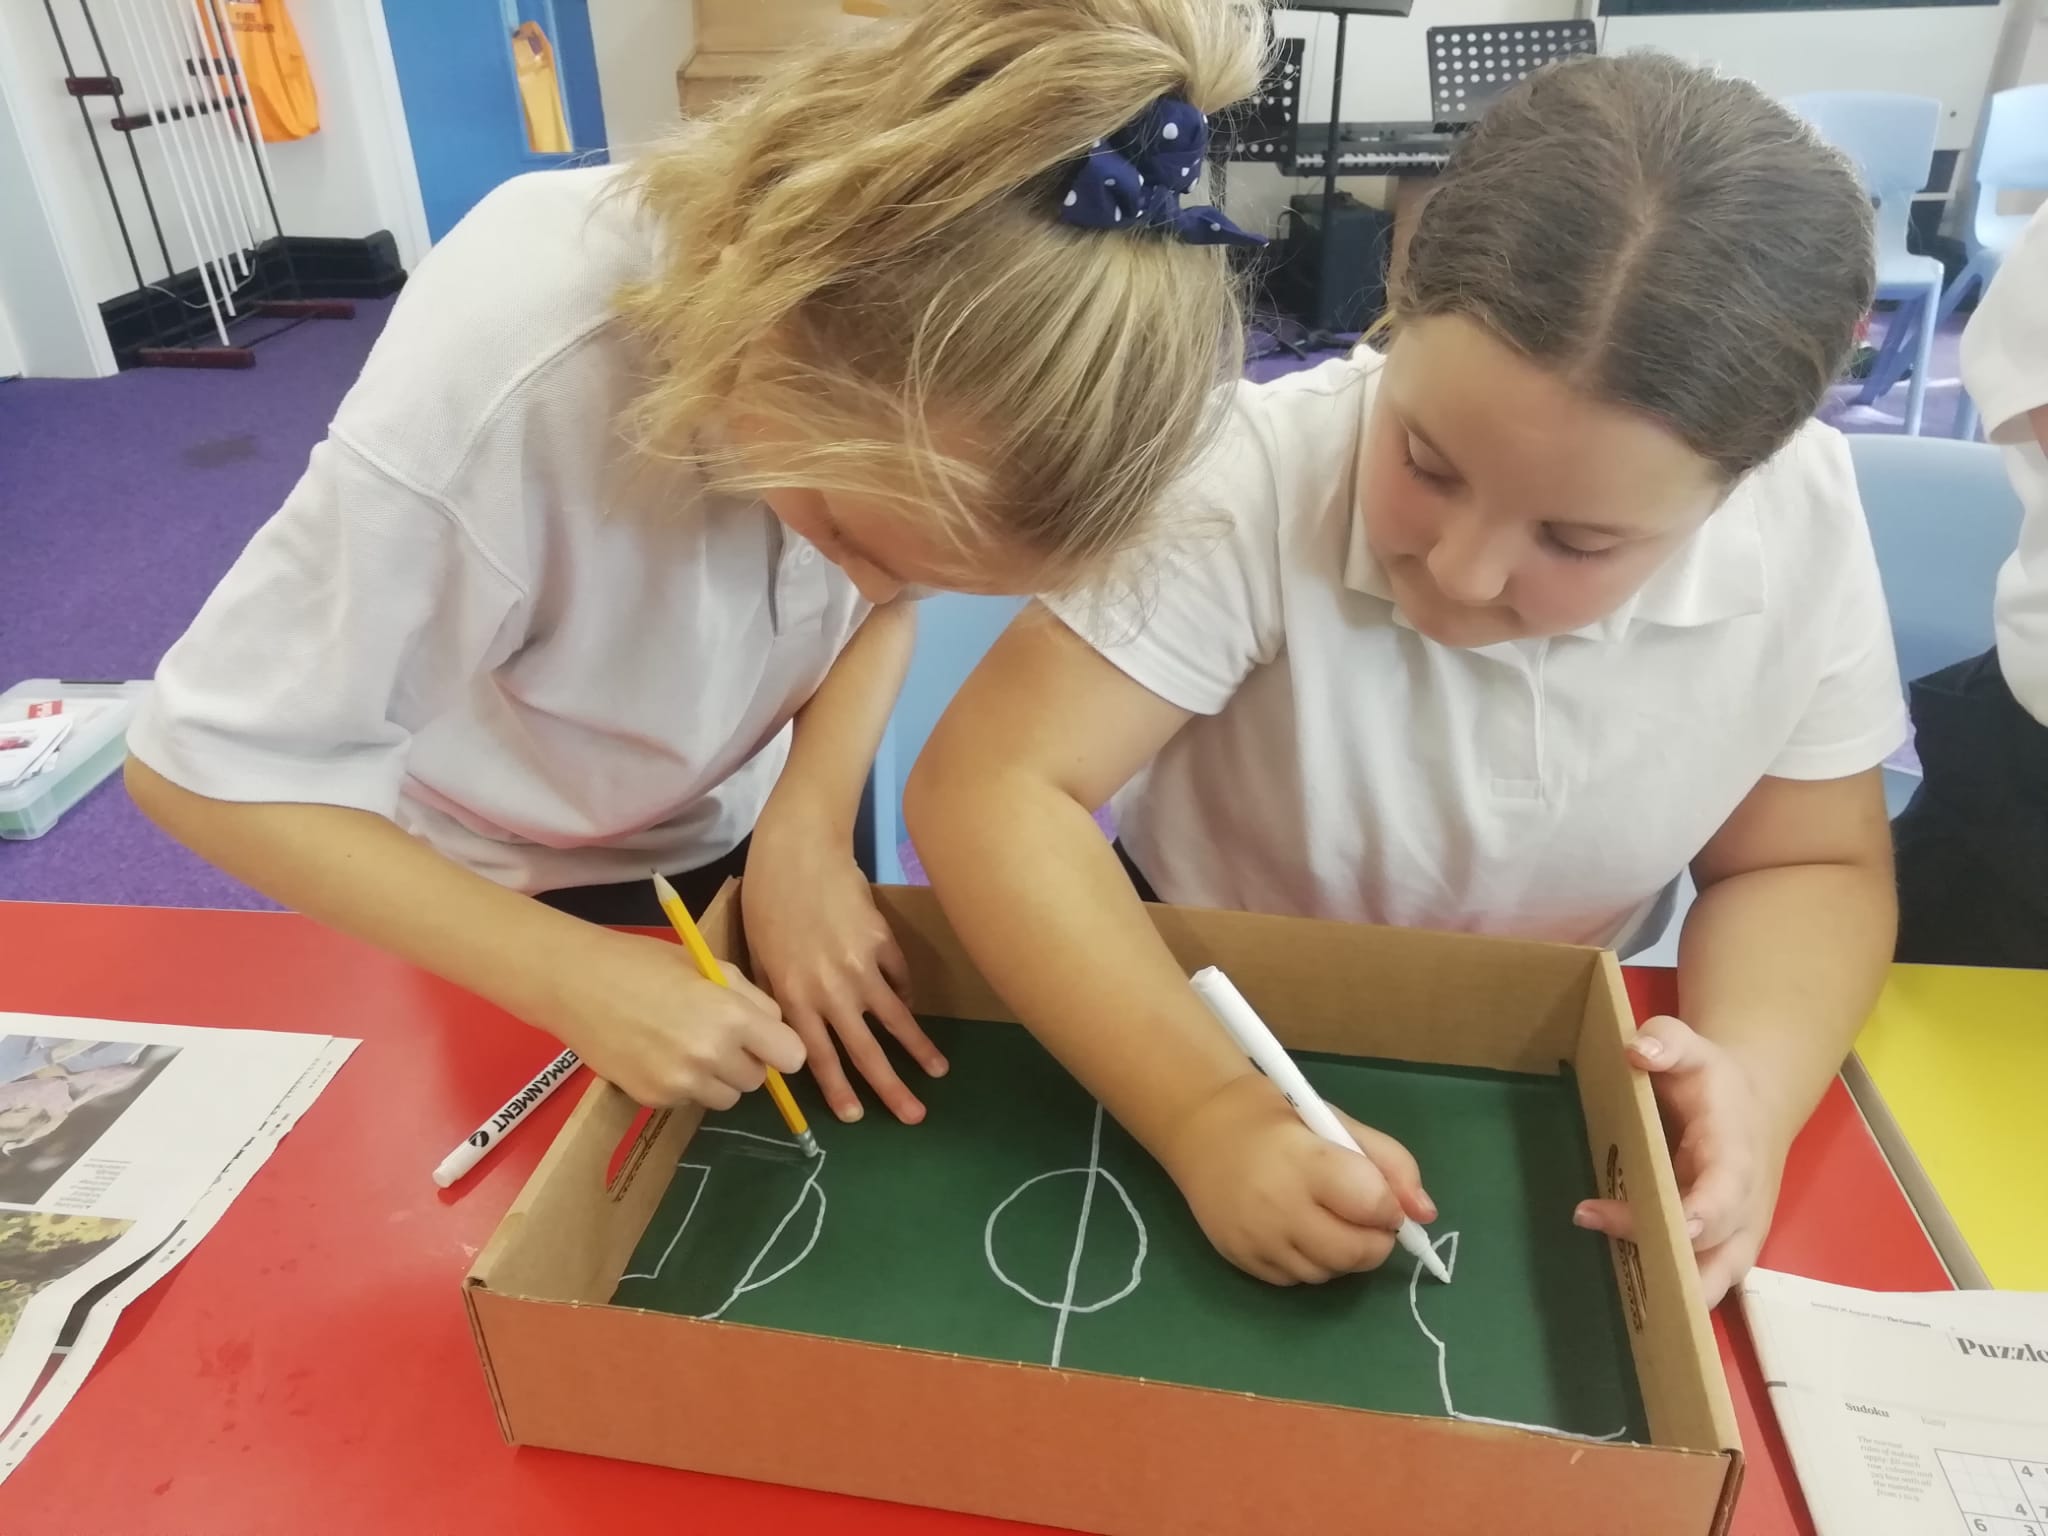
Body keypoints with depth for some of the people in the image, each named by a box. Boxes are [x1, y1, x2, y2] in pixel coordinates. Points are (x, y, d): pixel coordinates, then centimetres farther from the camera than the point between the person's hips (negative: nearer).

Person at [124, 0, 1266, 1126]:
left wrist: (807, 830, -25)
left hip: (745, 838, 4)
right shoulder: (506, 381, -39)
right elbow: (210, 760, -27)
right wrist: (575, 979, -33)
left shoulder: (921, 310, -27)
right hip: (505, 896, -3)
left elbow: (882, 610, -9)